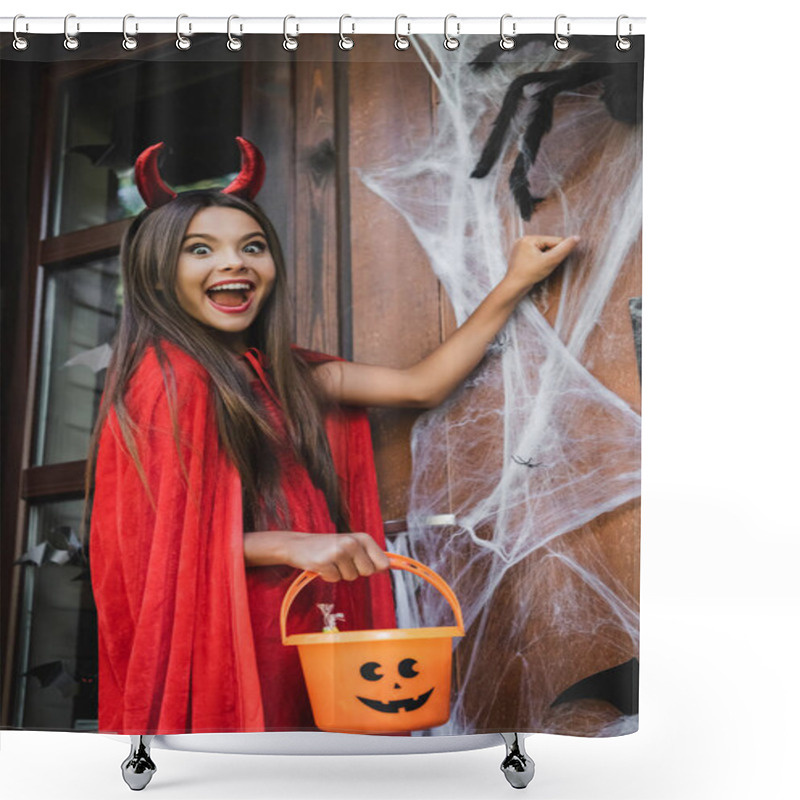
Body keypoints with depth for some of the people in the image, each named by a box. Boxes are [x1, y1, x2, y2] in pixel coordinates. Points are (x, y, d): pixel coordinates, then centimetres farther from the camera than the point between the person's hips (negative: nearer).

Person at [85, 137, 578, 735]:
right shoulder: (168, 373, -12)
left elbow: (422, 386, 10)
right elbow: (158, 540, -13)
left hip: (292, 647, 7)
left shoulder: (279, 373, 11)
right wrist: (291, 545, -22)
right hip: (211, 646, -7)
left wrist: (516, 283, 12)